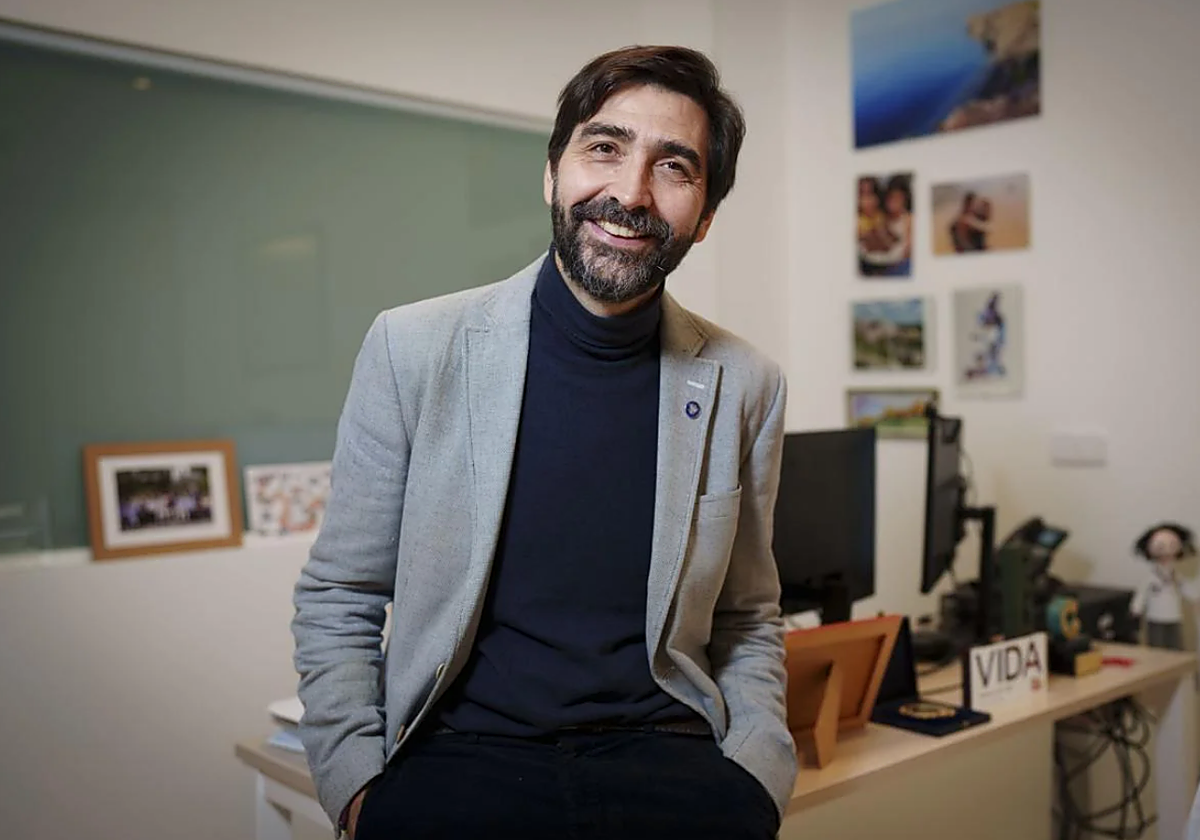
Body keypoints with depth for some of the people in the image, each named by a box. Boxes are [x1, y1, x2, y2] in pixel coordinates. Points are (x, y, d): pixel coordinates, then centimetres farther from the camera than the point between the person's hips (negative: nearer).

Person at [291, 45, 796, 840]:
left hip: (664, 763, 1)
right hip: (459, 759, -1)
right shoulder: (413, 348, -5)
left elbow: (746, 620, 10)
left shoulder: (746, 385, 0)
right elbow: (337, 601, 2)